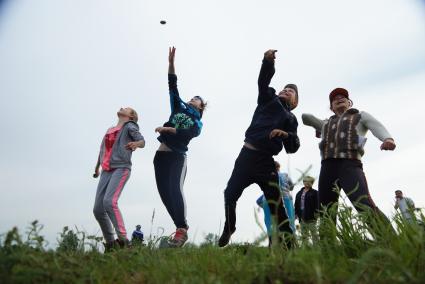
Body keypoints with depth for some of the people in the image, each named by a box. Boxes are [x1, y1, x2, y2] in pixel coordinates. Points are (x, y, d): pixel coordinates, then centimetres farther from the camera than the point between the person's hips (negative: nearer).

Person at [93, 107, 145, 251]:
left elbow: (142, 141, -9)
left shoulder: (130, 126, 6)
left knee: (109, 201, -26)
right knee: (98, 209, -2)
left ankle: (122, 239, -22)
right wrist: (97, 168, 43)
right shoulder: (109, 130, 25)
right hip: (106, 171, 7)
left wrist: (136, 143, -33)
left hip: (121, 169, -6)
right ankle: (110, 243, 8)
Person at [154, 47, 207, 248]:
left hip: (177, 157, -5)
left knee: (175, 190, -23)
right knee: (165, 193, 1)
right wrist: (171, 62, 7)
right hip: (161, 155, 5)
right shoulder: (179, 107, 19)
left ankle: (181, 230, -18)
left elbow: (186, 134, -12)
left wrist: (168, 129, -15)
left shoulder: (197, 123, 8)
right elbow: (172, 85, 13)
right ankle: (181, 227, 9)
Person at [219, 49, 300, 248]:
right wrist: (268, 61, -21)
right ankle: (228, 228, 25)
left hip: (266, 162, 0)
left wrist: (286, 134, -15)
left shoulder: (291, 120, 15)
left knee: (276, 203, -3)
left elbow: (293, 148, 6)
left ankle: (288, 241, 5)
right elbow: (264, 81, -3)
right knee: (230, 194, 1)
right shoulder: (269, 98, 16)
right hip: (247, 155, 0)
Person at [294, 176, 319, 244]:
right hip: (302, 217, 5)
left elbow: (317, 204, -8)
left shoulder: (314, 193, -1)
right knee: (304, 234, 10)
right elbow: (296, 204, 13)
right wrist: (296, 213, 7)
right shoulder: (299, 193, 13)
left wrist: (316, 213, -16)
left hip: (311, 217, -5)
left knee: (314, 233, 0)